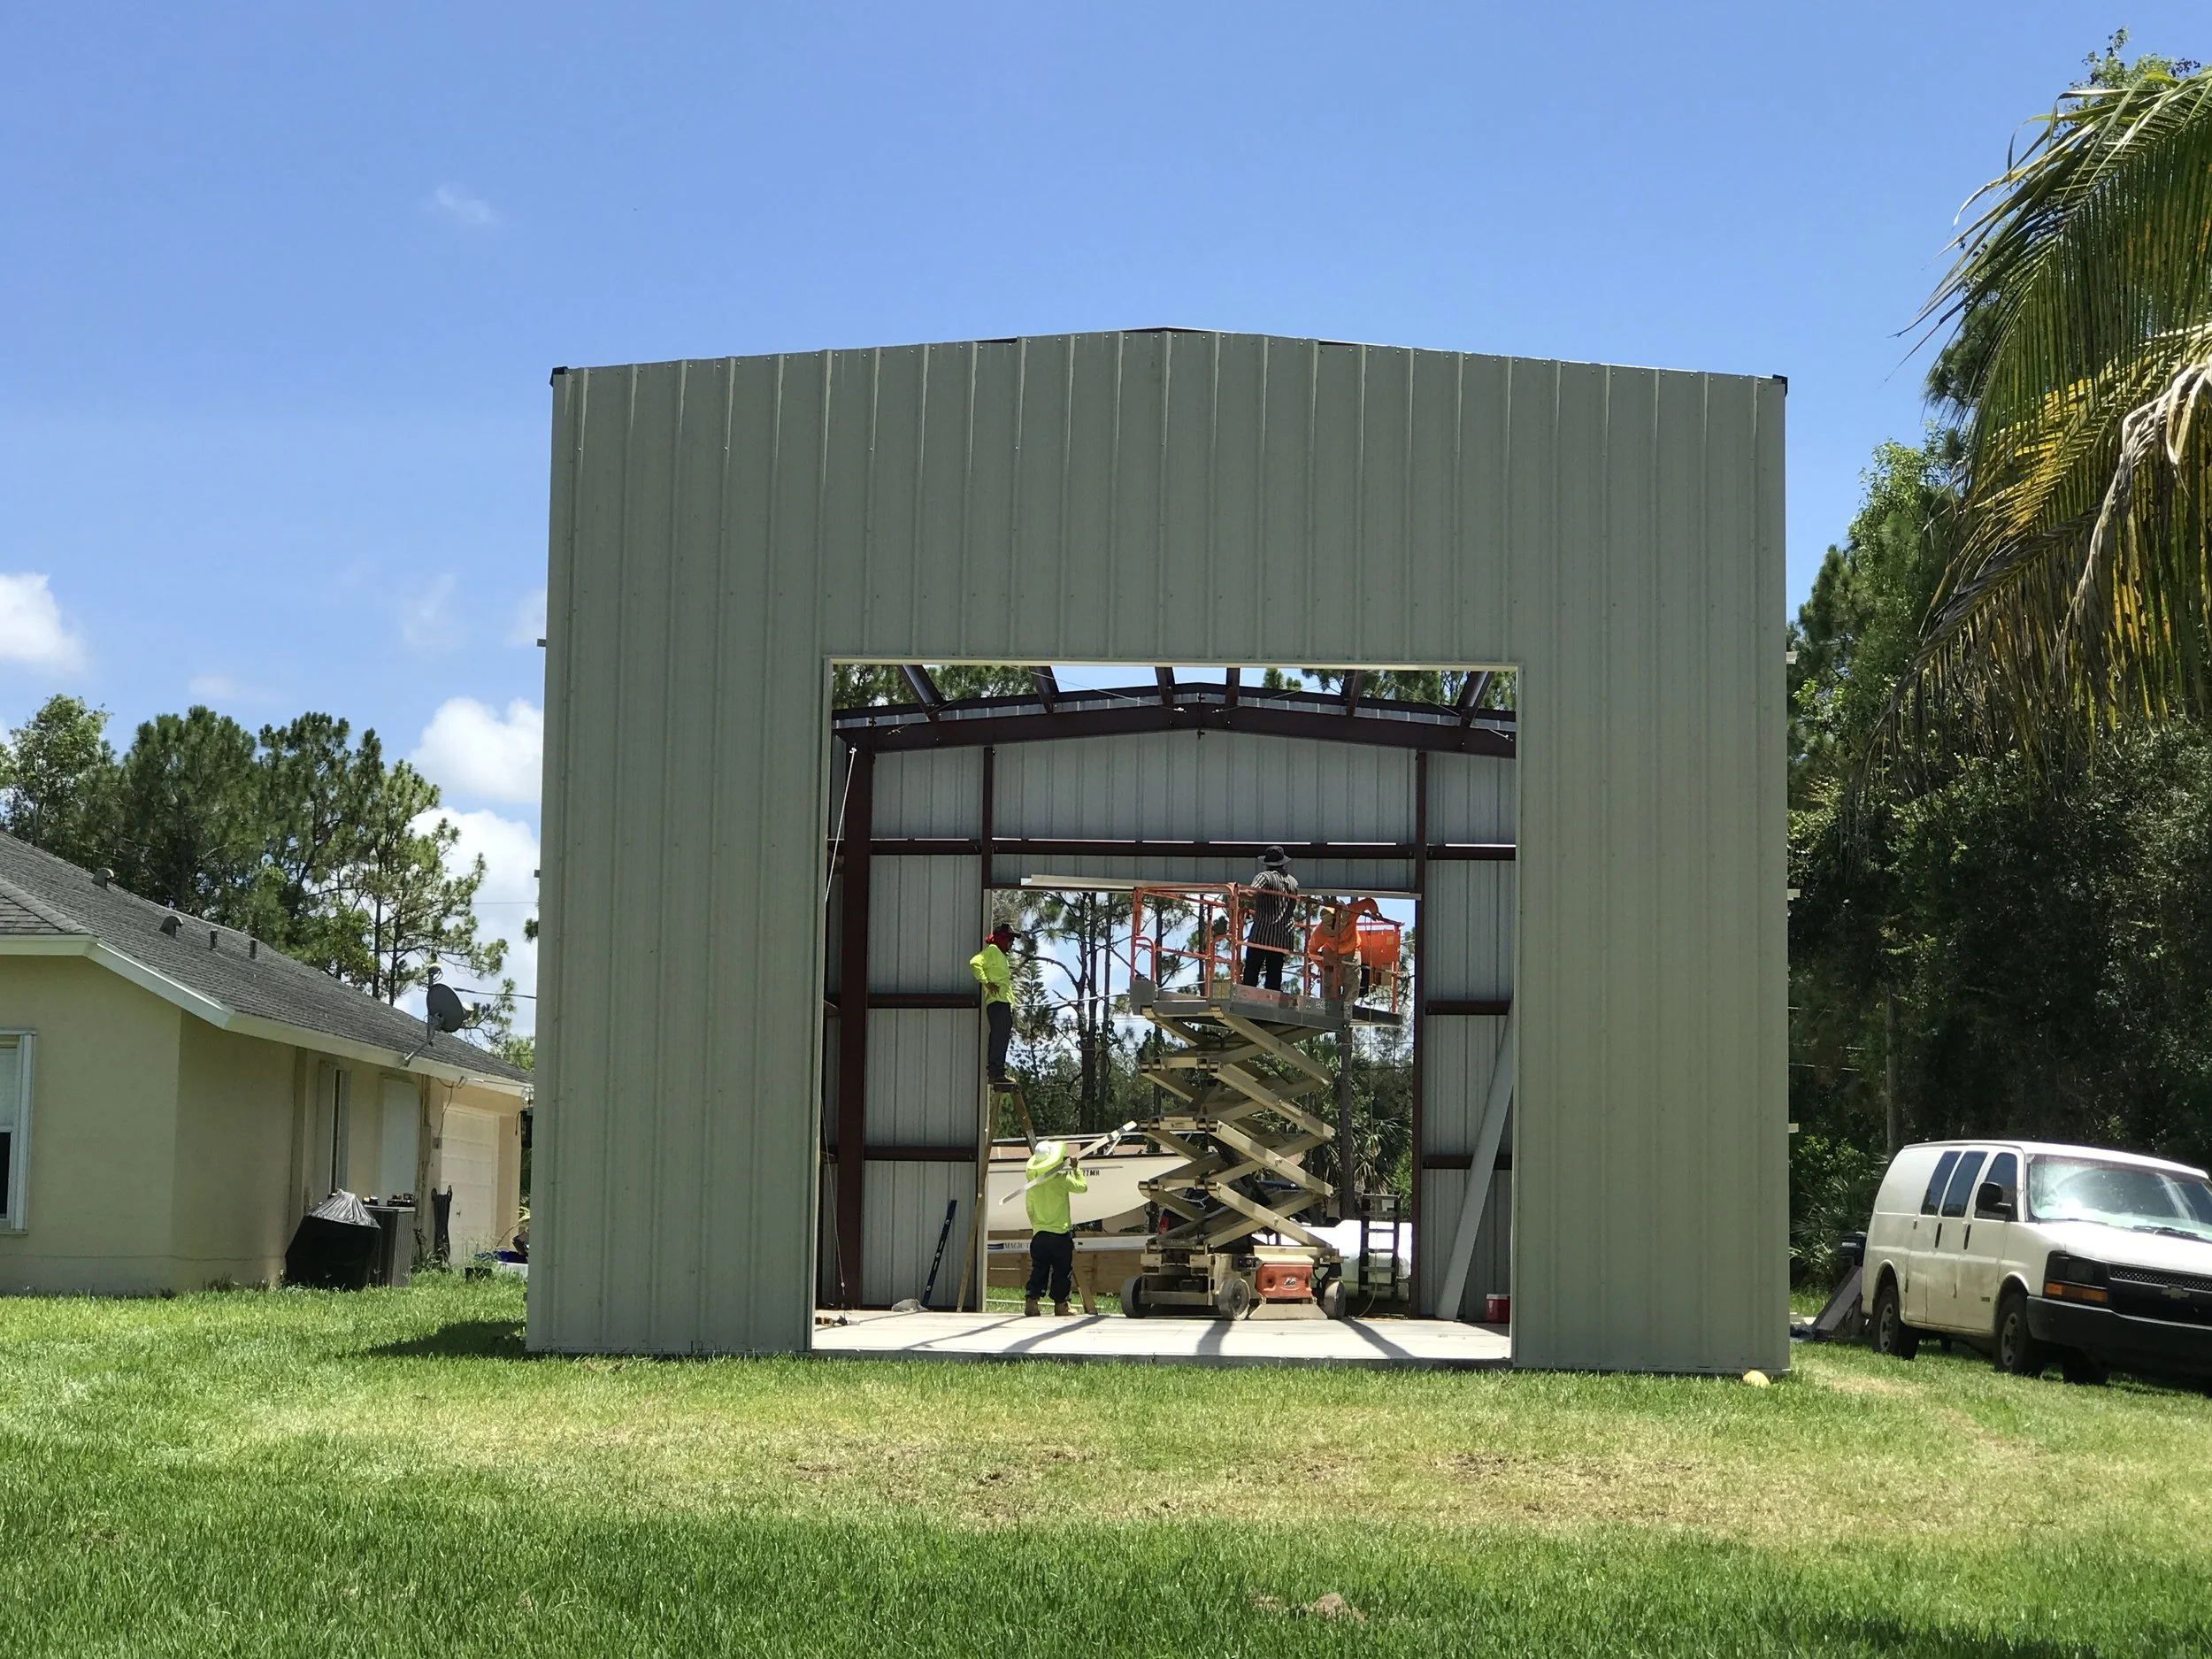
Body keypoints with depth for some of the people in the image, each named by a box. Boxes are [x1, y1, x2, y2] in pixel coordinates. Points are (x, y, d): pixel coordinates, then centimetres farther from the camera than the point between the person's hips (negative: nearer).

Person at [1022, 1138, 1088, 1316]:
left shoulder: (1032, 1183, 4)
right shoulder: (1061, 1179, -12)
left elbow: (1030, 1210, 12)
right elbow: (1083, 1187, 2)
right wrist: (1076, 1169, 14)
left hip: (1039, 1234, 4)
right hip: (1060, 1234, -4)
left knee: (1038, 1271, 9)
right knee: (1062, 1271, 7)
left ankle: (1030, 1301, -1)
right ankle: (1059, 1304, 10)